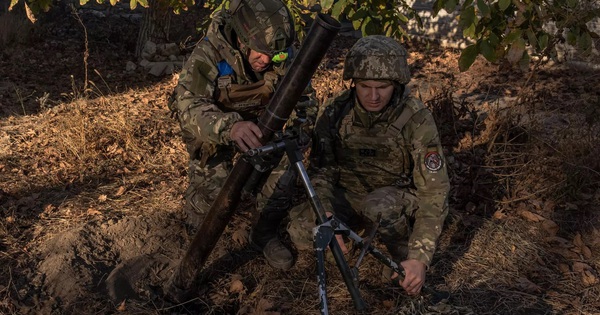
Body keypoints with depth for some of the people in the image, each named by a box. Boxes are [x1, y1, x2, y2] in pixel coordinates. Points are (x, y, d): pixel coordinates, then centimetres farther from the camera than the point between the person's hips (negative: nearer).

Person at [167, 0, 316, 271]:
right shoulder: (208, 54, -31)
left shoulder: (282, 55, -20)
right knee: (212, 194, -15)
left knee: (284, 159, -21)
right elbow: (188, 106, -43)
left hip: (257, 122, 3)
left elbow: (304, 97, -11)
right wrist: (230, 126, -63)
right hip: (212, 126, -3)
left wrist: (301, 128, -35)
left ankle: (265, 233, 1)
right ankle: (200, 236, 22)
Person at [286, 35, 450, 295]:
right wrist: (325, 215, -28)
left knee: (379, 206, -38)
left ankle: (403, 256, -8)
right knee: (300, 231, -21)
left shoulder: (416, 120, -22)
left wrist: (419, 259, -29)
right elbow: (321, 169, -8)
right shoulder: (335, 111, -13)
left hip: (397, 196, -3)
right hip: (348, 193, 3)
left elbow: (433, 192, -22)